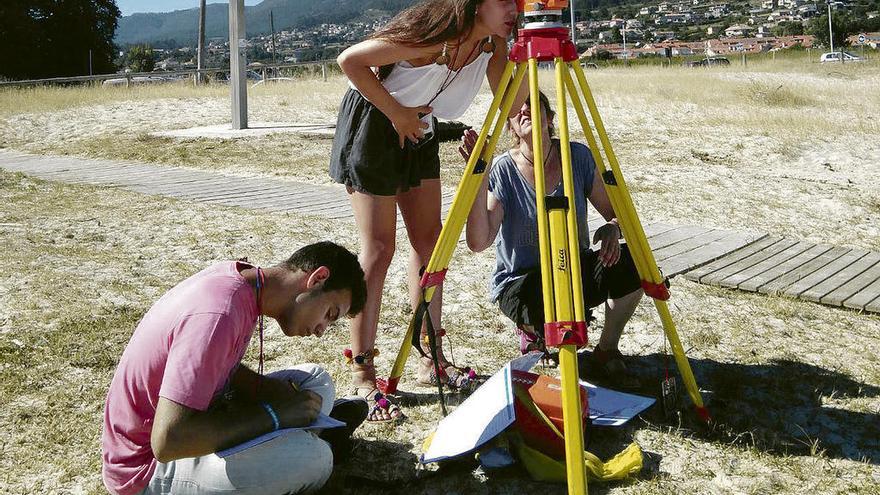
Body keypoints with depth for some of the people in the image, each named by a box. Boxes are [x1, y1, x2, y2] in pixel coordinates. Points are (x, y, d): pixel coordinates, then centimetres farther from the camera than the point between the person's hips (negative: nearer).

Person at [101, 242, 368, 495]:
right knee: (312, 458, -27)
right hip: (148, 466, -9)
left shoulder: (232, 276, -4)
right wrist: (272, 415, -25)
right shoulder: (219, 314, -31)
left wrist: (271, 390, -6)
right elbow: (168, 442, -34)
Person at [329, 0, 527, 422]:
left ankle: (433, 361, 15)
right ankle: (362, 377, -3)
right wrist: (396, 112, -20)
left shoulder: (491, 44, -6)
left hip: (418, 131, 8)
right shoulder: (434, 35, -29)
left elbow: (510, 104, -7)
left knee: (429, 241, 5)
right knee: (378, 248, -10)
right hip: (372, 126, -8)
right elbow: (350, 60, -27)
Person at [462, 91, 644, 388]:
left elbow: (616, 211, 1)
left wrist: (612, 229, -23)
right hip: (521, 283, -3)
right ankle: (534, 330, 5)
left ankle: (607, 353, -1)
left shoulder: (578, 157, -6)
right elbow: (478, 242, -25)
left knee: (632, 263, -24)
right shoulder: (503, 170, -14)